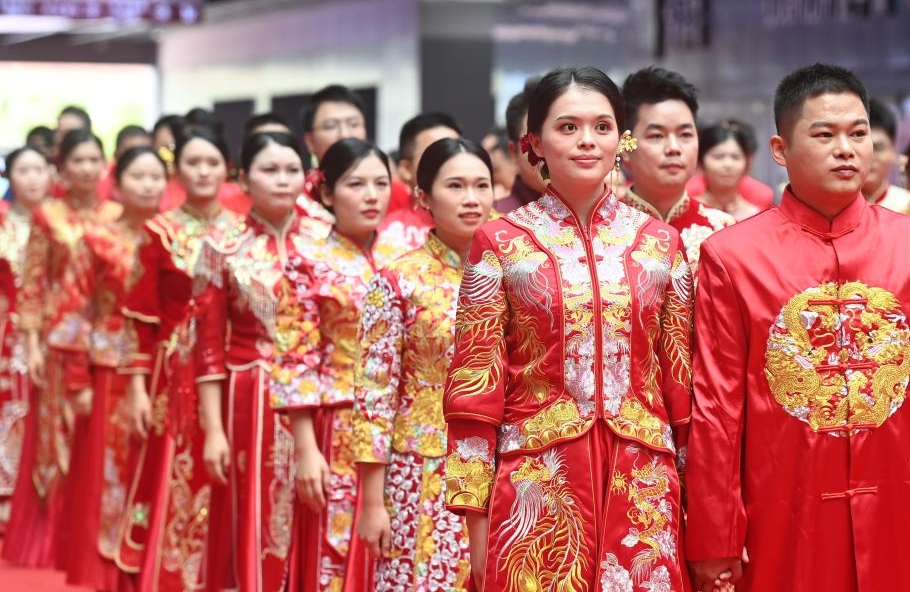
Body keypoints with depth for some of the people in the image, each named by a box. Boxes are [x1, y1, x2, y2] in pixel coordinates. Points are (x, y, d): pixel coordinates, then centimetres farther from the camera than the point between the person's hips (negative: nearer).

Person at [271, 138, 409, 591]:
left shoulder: (404, 259, 7)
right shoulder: (309, 264, -4)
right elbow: (296, 364, -7)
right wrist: (306, 451, -11)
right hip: (341, 434, -3)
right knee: (337, 556, 1)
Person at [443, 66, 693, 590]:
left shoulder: (661, 244, 6)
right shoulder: (501, 243, -1)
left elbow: (682, 381, 9)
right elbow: (475, 389, -1)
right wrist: (476, 514, -4)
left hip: (643, 488, 2)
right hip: (536, 486, -2)